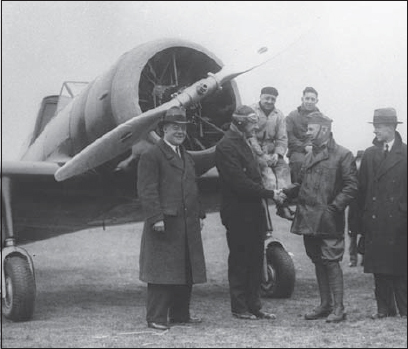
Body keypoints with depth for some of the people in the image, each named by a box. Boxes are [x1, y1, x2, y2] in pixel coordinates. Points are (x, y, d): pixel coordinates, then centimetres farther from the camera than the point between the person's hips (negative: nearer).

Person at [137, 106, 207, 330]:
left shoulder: (187, 158, 22)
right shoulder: (151, 156, -6)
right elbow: (147, 190, -13)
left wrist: (199, 214, 16)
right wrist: (156, 218, -19)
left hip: (188, 226, 8)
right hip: (165, 225, -8)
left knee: (186, 271, 11)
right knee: (161, 271, -5)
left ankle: (180, 314, 21)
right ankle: (156, 318, 1)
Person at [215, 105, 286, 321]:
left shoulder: (243, 143, 16)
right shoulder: (226, 146, -15)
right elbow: (240, 183, -21)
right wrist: (269, 194, -18)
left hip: (253, 212, 9)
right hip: (238, 214, -9)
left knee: (255, 260, 11)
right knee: (239, 261, 0)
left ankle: (254, 306, 17)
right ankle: (239, 308, 9)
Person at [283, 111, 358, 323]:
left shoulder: (343, 155, -5)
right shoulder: (310, 156, 17)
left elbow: (351, 187, -9)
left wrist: (334, 207, -18)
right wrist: (285, 193, 3)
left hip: (329, 221, -7)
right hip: (308, 219, 7)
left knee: (331, 262, -7)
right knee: (318, 263, 11)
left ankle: (338, 308, -1)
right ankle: (325, 305, 19)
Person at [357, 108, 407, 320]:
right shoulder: (369, 154, 10)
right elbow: (362, 188, 9)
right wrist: (363, 215, 3)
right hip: (374, 221, 3)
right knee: (379, 267, 5)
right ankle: (384, 308, 13)